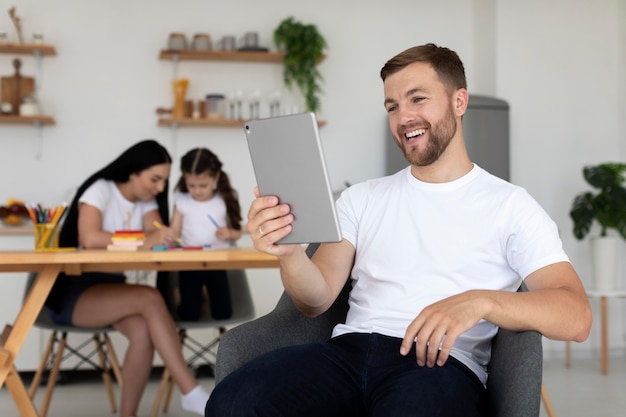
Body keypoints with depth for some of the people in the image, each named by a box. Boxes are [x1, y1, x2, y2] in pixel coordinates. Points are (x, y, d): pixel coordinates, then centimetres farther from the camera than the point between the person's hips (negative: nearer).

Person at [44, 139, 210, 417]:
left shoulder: (146, 201, 9)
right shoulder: (100, 190, -11)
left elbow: (155, 237, -9)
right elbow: (89, 239, -29)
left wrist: (159, 238, -32)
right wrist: (144, 242, -34)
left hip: (112, 290, 6)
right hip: (72, 293, -6)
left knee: (144, 331, -28)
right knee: (149, 298, -31)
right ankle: (191, 392, -30)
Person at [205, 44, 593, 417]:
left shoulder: (508, 204, 9)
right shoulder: (362, 198, 21)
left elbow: (576, 317, -4)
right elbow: (316, 300, 9)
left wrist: (480, 301, -22)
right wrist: (290, 252, -15)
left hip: (441, 361, -3)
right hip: (350, 348, 4)